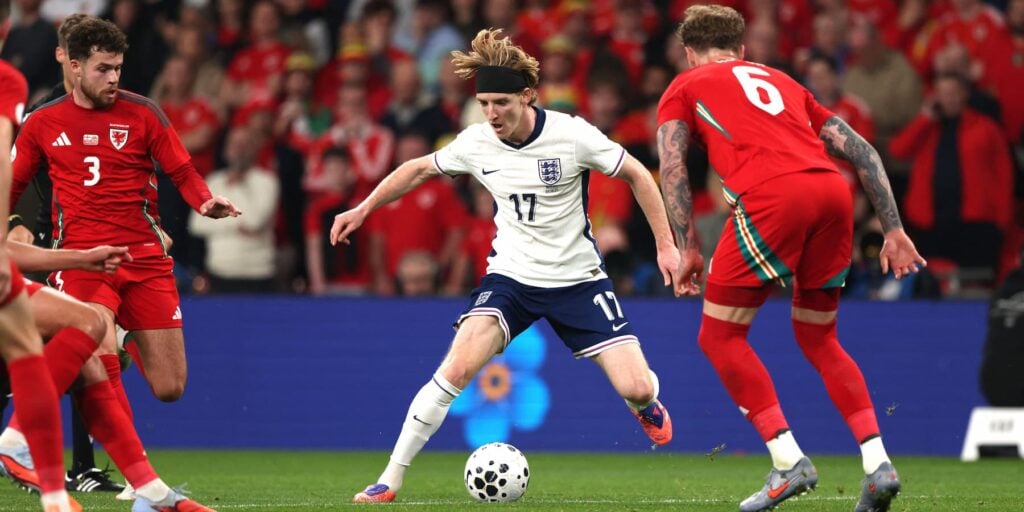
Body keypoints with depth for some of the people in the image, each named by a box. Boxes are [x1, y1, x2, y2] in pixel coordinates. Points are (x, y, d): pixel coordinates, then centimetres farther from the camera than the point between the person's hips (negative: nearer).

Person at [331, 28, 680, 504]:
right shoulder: (475, 143, -8)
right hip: (511, 276, 1)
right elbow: (420, 168, 12)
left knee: (636, 388, -10)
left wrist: (665, 245, -6)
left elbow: (636, 175, -4)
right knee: (457, 367, -23)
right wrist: (364, 208, 9)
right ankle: (391, 479, -14)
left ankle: (646, 405, 31)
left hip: (577, 280, -1)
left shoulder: (571, 135, -17)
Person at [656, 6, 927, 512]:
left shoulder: (684, 87, 23)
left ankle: (789, 462, -3)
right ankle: (878, 464, 7)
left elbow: (672, 164, 6)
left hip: (770, 197, -5)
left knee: (720, 337, 8)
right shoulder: (781, 81, 34)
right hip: (833, 192, 5)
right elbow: (861, 151, 26)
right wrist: (893, 230, 24)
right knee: (818, 339, 21)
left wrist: (687, 248, 5)